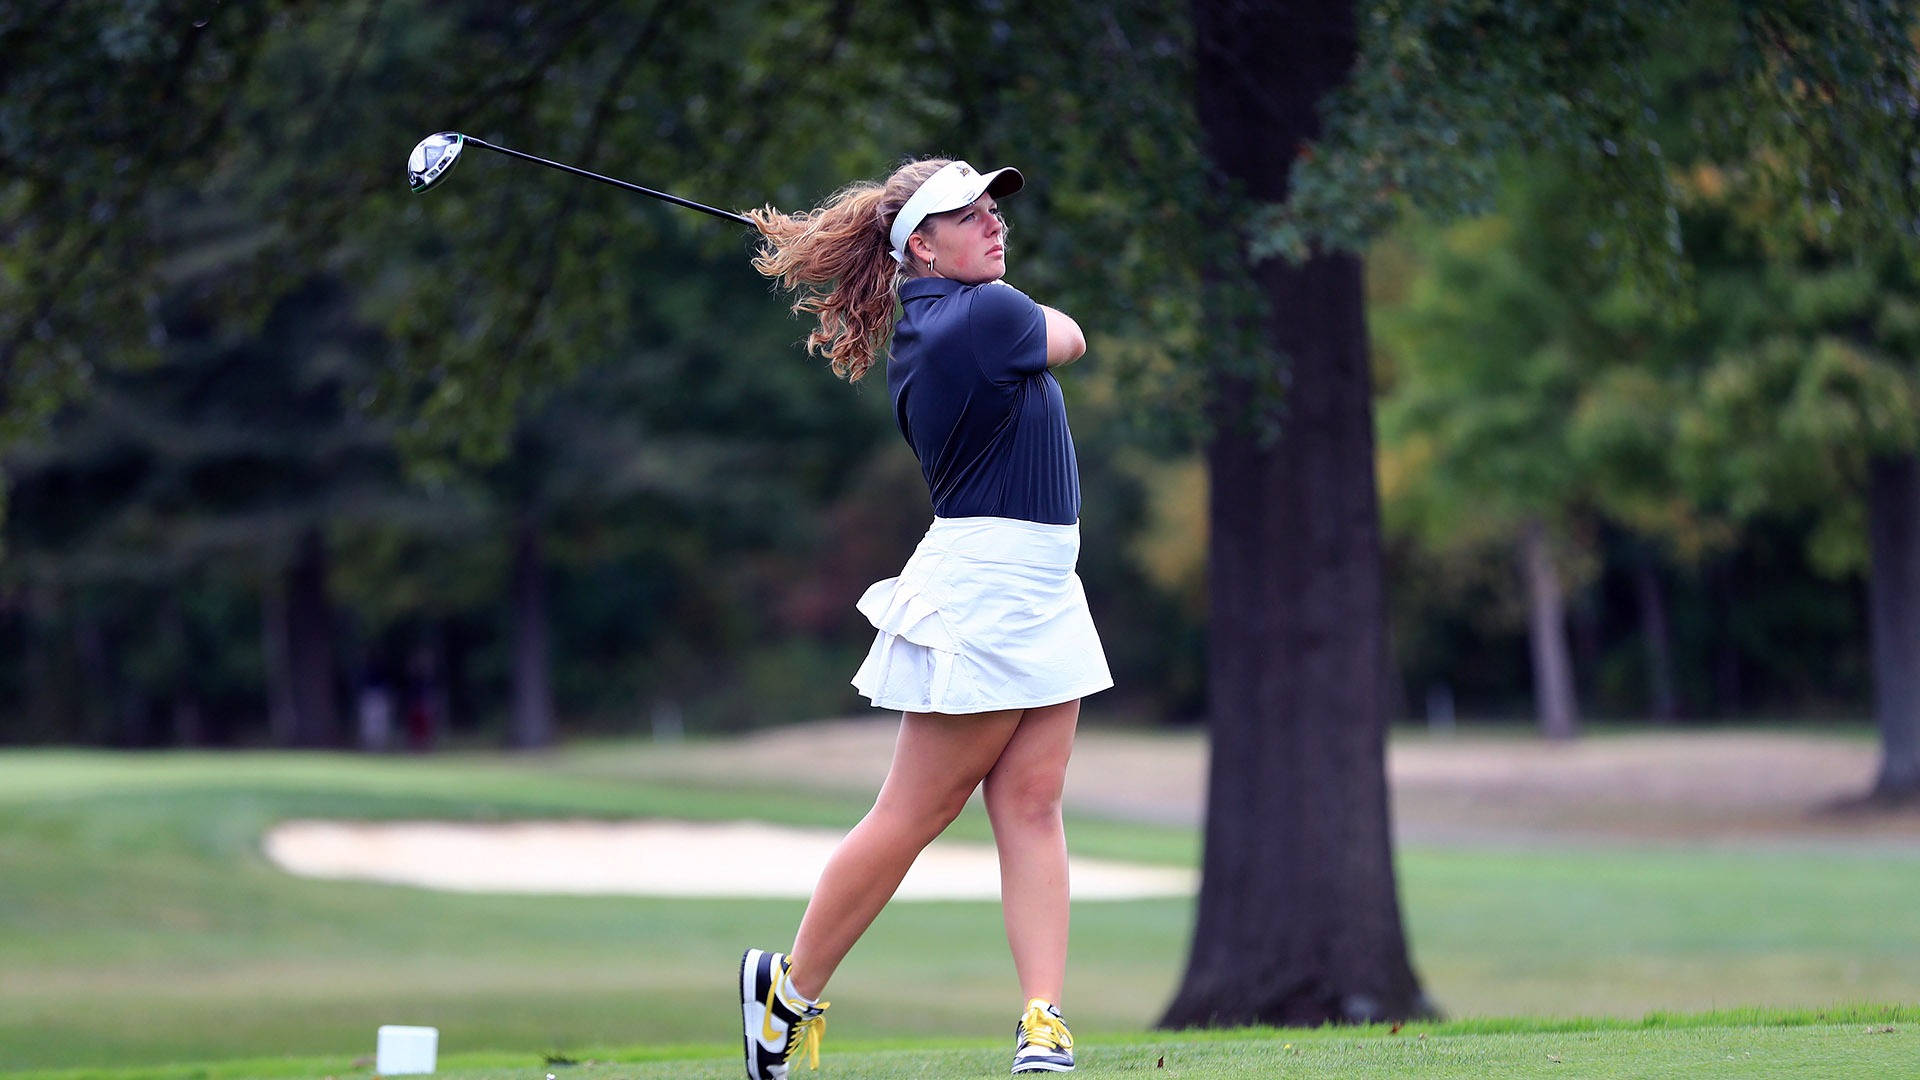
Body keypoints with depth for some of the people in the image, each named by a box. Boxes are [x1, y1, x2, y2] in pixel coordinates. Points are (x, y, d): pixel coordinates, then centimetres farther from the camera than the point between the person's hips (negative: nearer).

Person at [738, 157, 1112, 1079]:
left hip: (1041, 589, 9)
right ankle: (789, 991, 9)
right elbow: (1070, 338, 4)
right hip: (985, 582, -9)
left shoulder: (919, 326, 9)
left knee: (1031, 804, 0)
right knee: (915, 813, -2)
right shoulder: (989, 314, -16)